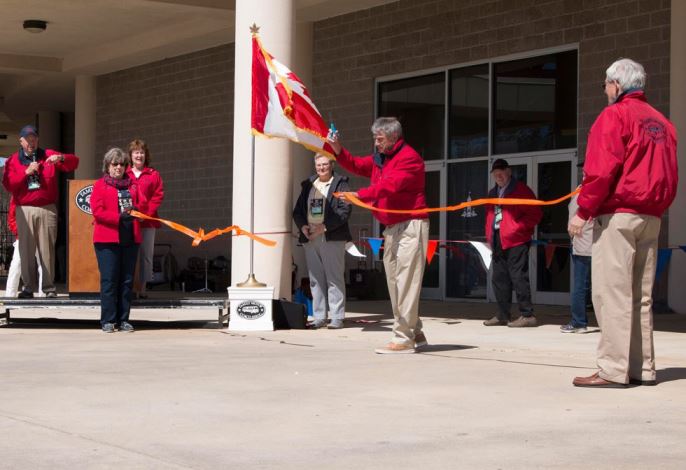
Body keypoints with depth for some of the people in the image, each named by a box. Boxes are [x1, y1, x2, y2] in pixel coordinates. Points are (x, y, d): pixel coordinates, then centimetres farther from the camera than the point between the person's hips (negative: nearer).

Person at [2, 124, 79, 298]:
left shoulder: (49, 155, 11)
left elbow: (74, 162, 3)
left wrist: (61, 158, -18)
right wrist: (26, 172, -11)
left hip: (47, 210, 0)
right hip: (25, 210, 1)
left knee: (47, 249, -3)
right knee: (26, 250, -2)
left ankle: (49, 288, 0)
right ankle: (28, 287, 2)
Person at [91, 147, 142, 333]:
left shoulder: (132, 185, 18)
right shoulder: (100, 185, 5)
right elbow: (97, 211, -6)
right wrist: (119, 217, -17)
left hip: (130, 238, 4)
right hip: (108, 238, -4)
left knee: (127, 280, 4)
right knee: (109, 279, -6)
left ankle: (123, 320, 9)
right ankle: (108, 320, -2)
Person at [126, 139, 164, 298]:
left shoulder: (153, 174, 8)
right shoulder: (123, 174, 8)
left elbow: (158, 196, 3)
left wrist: (147, 213, -8)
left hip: (147, 221, 1)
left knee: (146, 254, 2)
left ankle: (142, 287, 7)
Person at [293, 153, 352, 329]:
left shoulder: (340, 184, 2)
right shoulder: (308, 185, 18)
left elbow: (345, 210, -10)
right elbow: (297, 210, 16)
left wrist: (324, 226, -16)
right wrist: (302, 226, -4)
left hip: (332, 238, -5)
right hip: (310, 239, 6)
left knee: (334, 279, -5)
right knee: (316, 280, 6)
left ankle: (337, 317, -5)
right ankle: (319, 317, 9)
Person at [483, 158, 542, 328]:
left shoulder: (521, 190, -3)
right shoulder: (492, 193, 20)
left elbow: (535, 213, -8)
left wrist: (517, 228, -13)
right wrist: (489, 237, 12)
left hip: (515, 240, -8)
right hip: (497, 241, 8)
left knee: (518, 277, -10)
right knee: (499, 278, 10)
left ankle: (527, 315, -6)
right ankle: (502, 315, 17)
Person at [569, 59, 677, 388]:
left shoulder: (615, 115, -6)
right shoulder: (661, 122, 17)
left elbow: (602, 169, -16)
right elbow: (670, 175, 16)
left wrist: (583, 211, -13)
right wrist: (657, 207, 19)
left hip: (617, 214, -8)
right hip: (651, 218, 8)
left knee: (612, 293, -8)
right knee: (641, 296, 10)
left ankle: (613, 370, -12)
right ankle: (642, 369, 11)